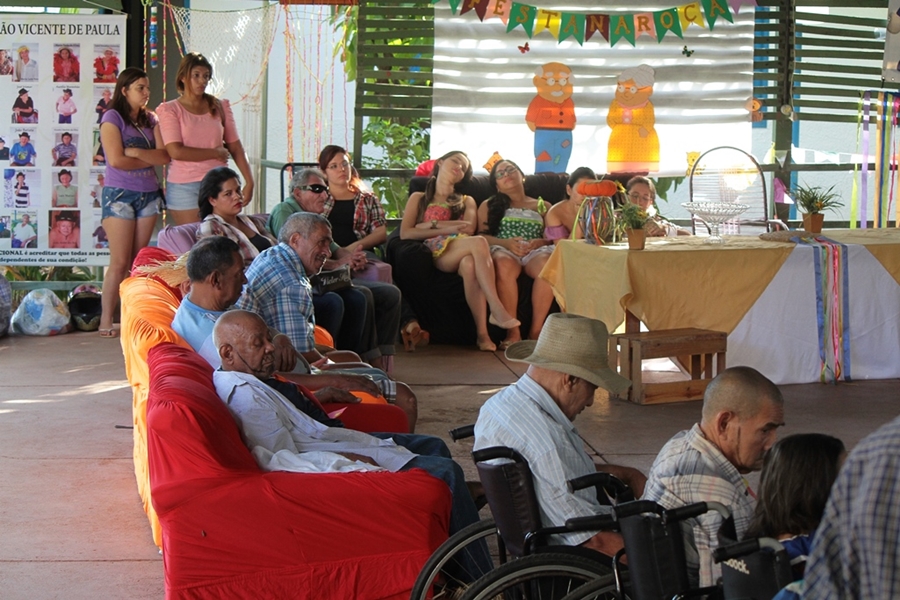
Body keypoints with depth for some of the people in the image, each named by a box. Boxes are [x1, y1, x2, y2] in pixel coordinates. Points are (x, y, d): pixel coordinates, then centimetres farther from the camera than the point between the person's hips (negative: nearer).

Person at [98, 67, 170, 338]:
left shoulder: (150, 120, 12)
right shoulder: (113, 117, -4)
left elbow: (164, 156, 0)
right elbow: (116, 160, -15)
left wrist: (136, 152, -13)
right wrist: (149, 160, -3)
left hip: (148, 195, 5)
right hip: (120, 194, -5)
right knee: (120, 263, -7)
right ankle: (106, 320, -1)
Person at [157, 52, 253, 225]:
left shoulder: (220, 107, 9)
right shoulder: (170, 110, 0)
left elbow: (235, 147, 6)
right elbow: (176, 151, -11)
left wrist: (249, 181, -3)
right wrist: (215, 153, -6)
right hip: (184, 187, -2)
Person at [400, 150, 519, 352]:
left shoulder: (466, 201, 30)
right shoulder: (419, 198, 25)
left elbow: (468, 229, 6)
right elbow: (405, 233, 5)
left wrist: (432, 225, 0)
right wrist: (447, 229, -2)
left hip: (461, 250, 2)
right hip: (434, 251, -2)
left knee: (470, 264, -40)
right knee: (478, 242, -36)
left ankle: (482, 333, -49)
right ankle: (497, 310, -46)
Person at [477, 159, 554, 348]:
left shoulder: (542, 206, 26)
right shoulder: (488, 206, 24)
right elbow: (482, 236, 10)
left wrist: (539, 243, -8)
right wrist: (507, 243, -9)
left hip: (535, 252, 1)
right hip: (503, 250, -1)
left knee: (547, 264, -37)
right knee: (504, 265, -40)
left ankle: (536, 331, -34)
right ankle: (512, 332, -37)